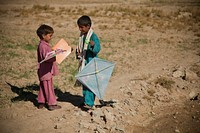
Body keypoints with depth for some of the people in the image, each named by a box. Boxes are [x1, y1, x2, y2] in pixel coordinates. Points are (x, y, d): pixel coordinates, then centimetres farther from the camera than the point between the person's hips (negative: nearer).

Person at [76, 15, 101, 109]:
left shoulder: (93, 36, -13)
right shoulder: (82, 36, 11)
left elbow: (98, 49, -22)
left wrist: (93, 45, -41)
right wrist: (78, 52, 5)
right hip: (83, 63, 8)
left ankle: (89, 102, -3)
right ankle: (86, 100, 23)